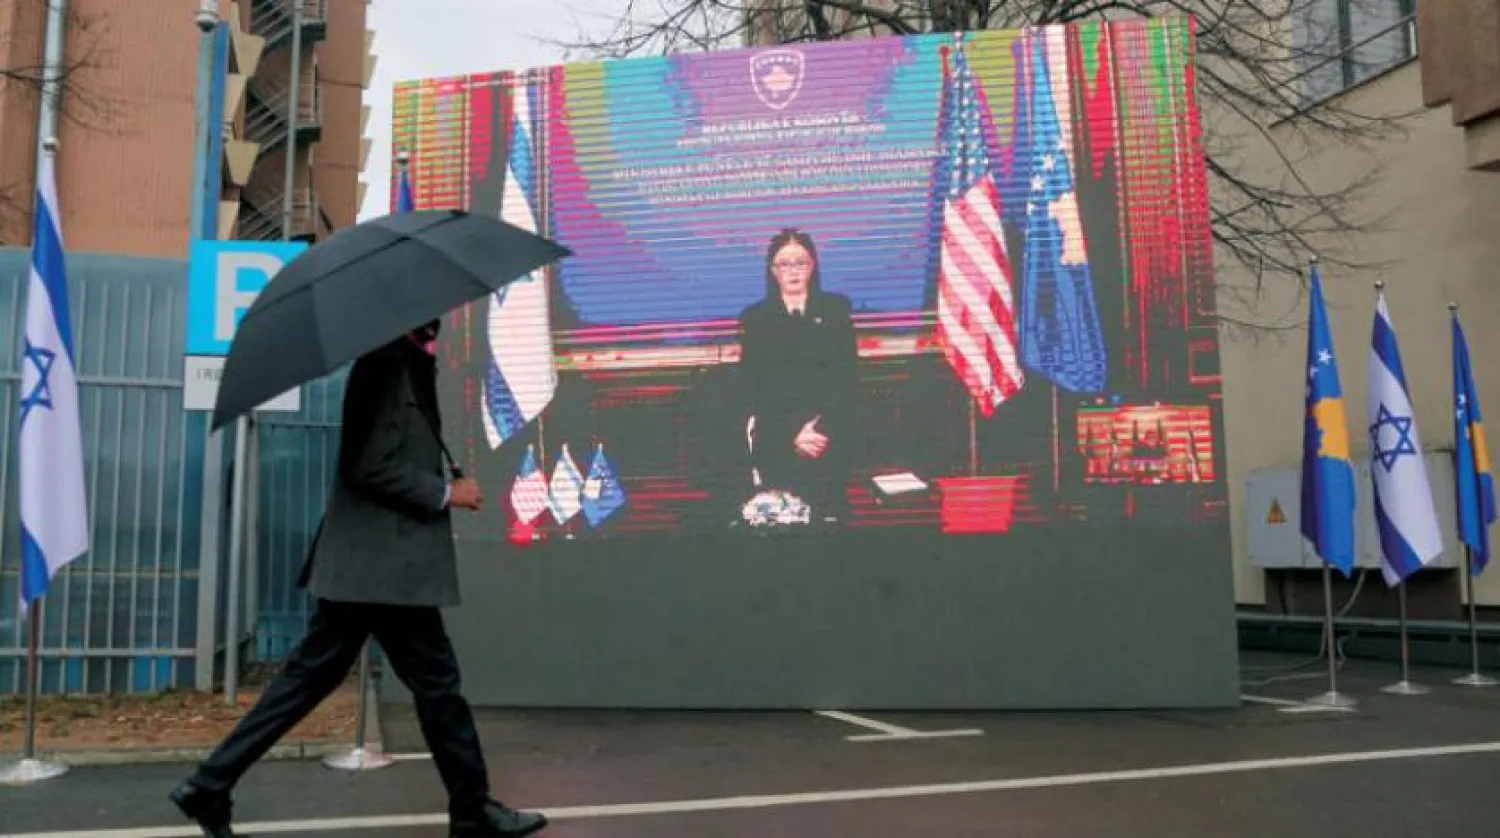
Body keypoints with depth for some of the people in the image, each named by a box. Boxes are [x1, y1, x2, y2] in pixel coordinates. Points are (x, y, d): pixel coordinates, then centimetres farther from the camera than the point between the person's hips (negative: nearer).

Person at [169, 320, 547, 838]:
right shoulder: (388, 366, -14)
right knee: (435, 681, 1)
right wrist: (446, 493, -14)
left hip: (367, 560, 10)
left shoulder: (400, 368, 15)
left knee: (312, 676, 14)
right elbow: (370, 466, -21)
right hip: (383, 564, -10)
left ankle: (210, 786, 19)